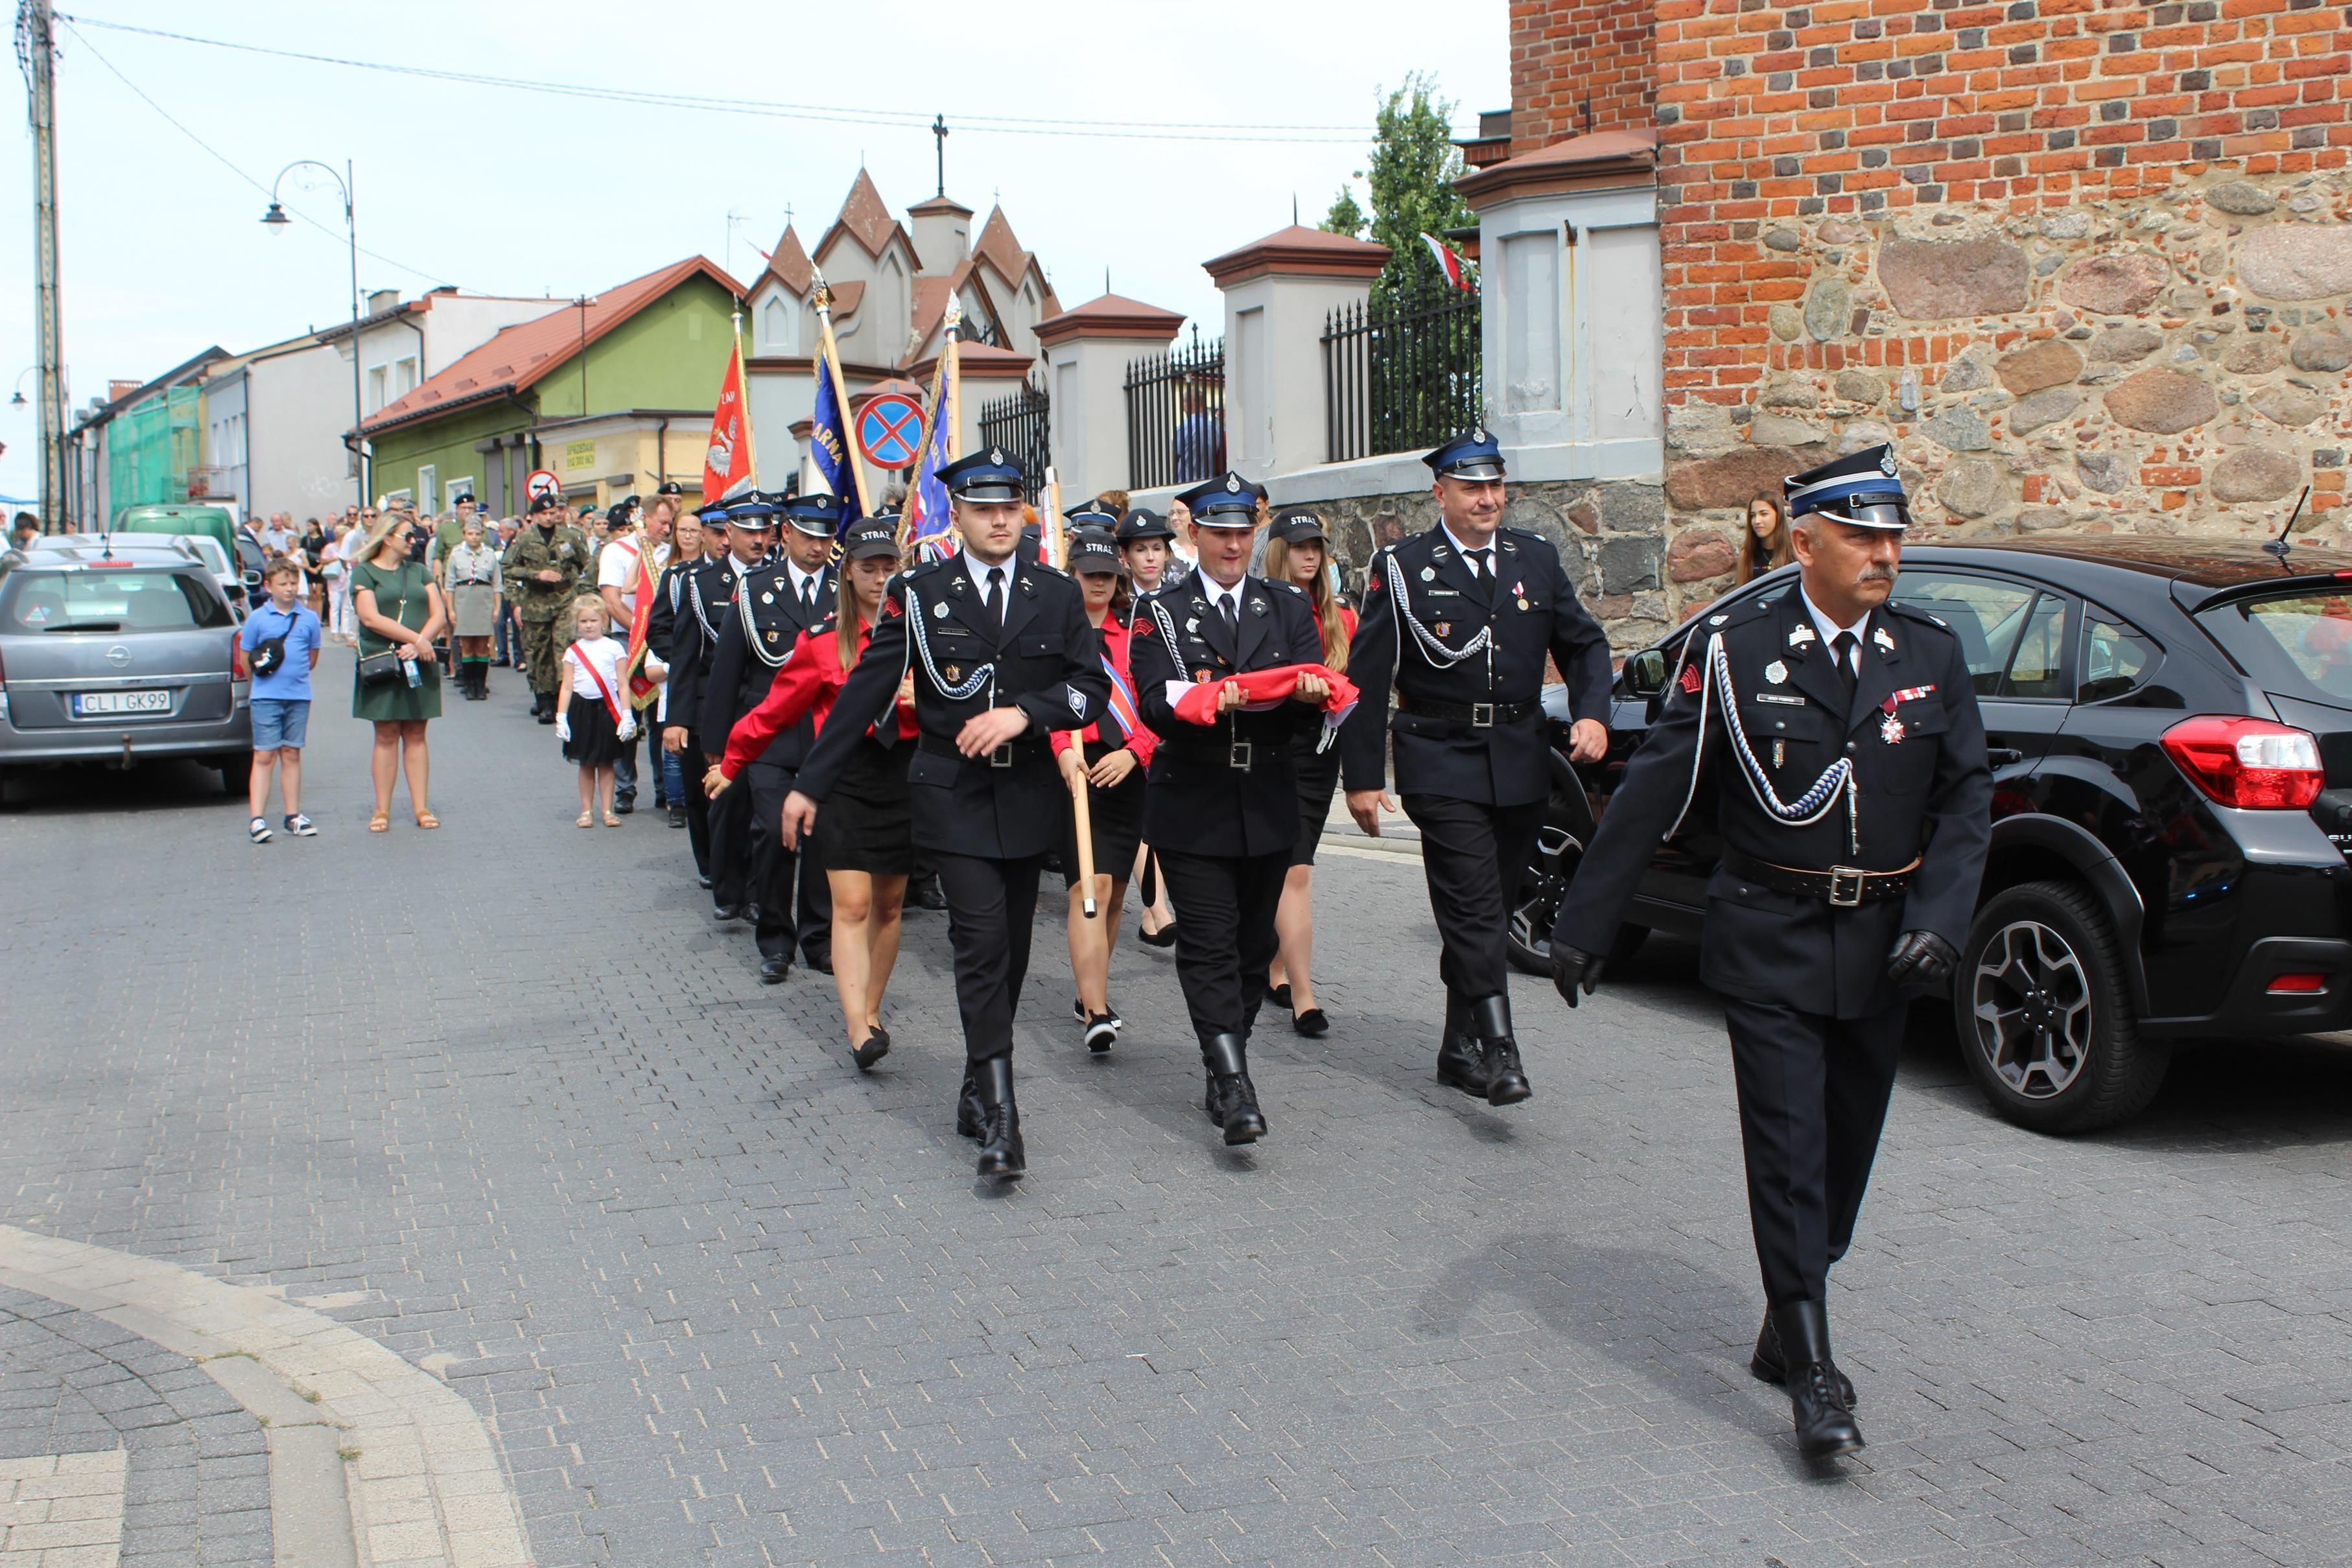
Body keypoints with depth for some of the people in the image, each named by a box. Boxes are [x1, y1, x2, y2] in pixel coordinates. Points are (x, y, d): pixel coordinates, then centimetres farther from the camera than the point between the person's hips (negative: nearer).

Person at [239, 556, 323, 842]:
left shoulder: (309, 618, 5)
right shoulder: (257, 619, -1)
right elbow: (246, 658, 4)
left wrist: (295, 673, 5)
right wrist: (262, 664, -9)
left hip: (299, 696, 2)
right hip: (266, 697, -2)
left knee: (291, 754, 11)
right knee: (264, 756, -3)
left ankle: (293, 816, 18)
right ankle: (258, 819, -4)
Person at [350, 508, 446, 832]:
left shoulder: (419, 572, 15)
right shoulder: (364, 572, 2)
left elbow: (439, 615, 7)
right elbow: (371, 617, -11)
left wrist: (418, 645, -11)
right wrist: (417, 639, -14)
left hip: (418, 665, 3)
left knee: (416, 735, 5)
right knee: (386, 736, -1)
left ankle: (421, 807, 6)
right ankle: (382, 810, 3)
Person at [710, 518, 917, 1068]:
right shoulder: (822, 640, 0)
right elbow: (775, 710, 9)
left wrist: (921, 700, -14)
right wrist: (731, 765, 16)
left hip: (904, 776, 2)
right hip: (844, 778, -2)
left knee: (888, 904, 11)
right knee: (851, 904, -12)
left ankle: (871, 1011, 25)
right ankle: (859, 1031, -18)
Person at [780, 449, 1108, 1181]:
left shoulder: (1058, 596, 6)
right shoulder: (920, 593, 0)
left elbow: (1092, 687, 3)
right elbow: (865, 691, 0)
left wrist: (1024, 712, -16)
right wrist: (811, 783, -3)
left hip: (1028, 795, 3)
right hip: (952, 794, -3)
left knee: (1011, 953, 9)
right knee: (982, 943, -13)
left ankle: (977, 1092, 26)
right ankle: (1000, 1116, -13)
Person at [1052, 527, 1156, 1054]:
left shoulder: (1136, 634, 11)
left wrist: (1133, 751, -11)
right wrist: (1062, 748, -25)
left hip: (1128, 772, 4)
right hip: (1075, 772, -4)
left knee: (1114, 891, 12)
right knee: (1090, 887, -15)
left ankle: (1091, 992, 28)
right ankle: (1096, 1013, -20)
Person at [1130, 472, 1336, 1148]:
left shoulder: (1288, 607, 11)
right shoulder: (1161, 612, 3)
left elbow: (1314, 701, 2)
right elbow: (1154, 704, -10)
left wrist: (1310, 694, -22)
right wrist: (1205, 700, -30)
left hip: (1268, 806, 3)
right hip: (1192, 807, -3)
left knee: (1254, 945, 8)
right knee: (1210, 945, -10)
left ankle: (1223, 1074, 21)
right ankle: (1234, 1086, -14)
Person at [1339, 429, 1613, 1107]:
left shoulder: (1537, 559, 9)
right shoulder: (1402, 567, -3)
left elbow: (1583, 644, 16)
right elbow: (1367, 678, -3)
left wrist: (1591, 713, -4)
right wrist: (1362, 777, -6)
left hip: (1522, 765, 5)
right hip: (1442, 764, -4)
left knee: (1490, 910, 11)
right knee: (1474, 907, -14)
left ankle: (1460, 1047, 22)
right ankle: (1498, 1048, -15)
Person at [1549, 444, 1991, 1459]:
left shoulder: (1931, 656, 4)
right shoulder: (1734, 649, -6)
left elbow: (1966, 798, 4)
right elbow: (1652, 793, -4)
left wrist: (1940, 918, -12)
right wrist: (1584, 924, -5)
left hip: (1882, 947, 4)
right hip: (1770, 945, -4)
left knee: (1846, 1152, 12)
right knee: (1790, 1153, -7)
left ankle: (1785, 1332, 30)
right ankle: (1814, 1375, -3)